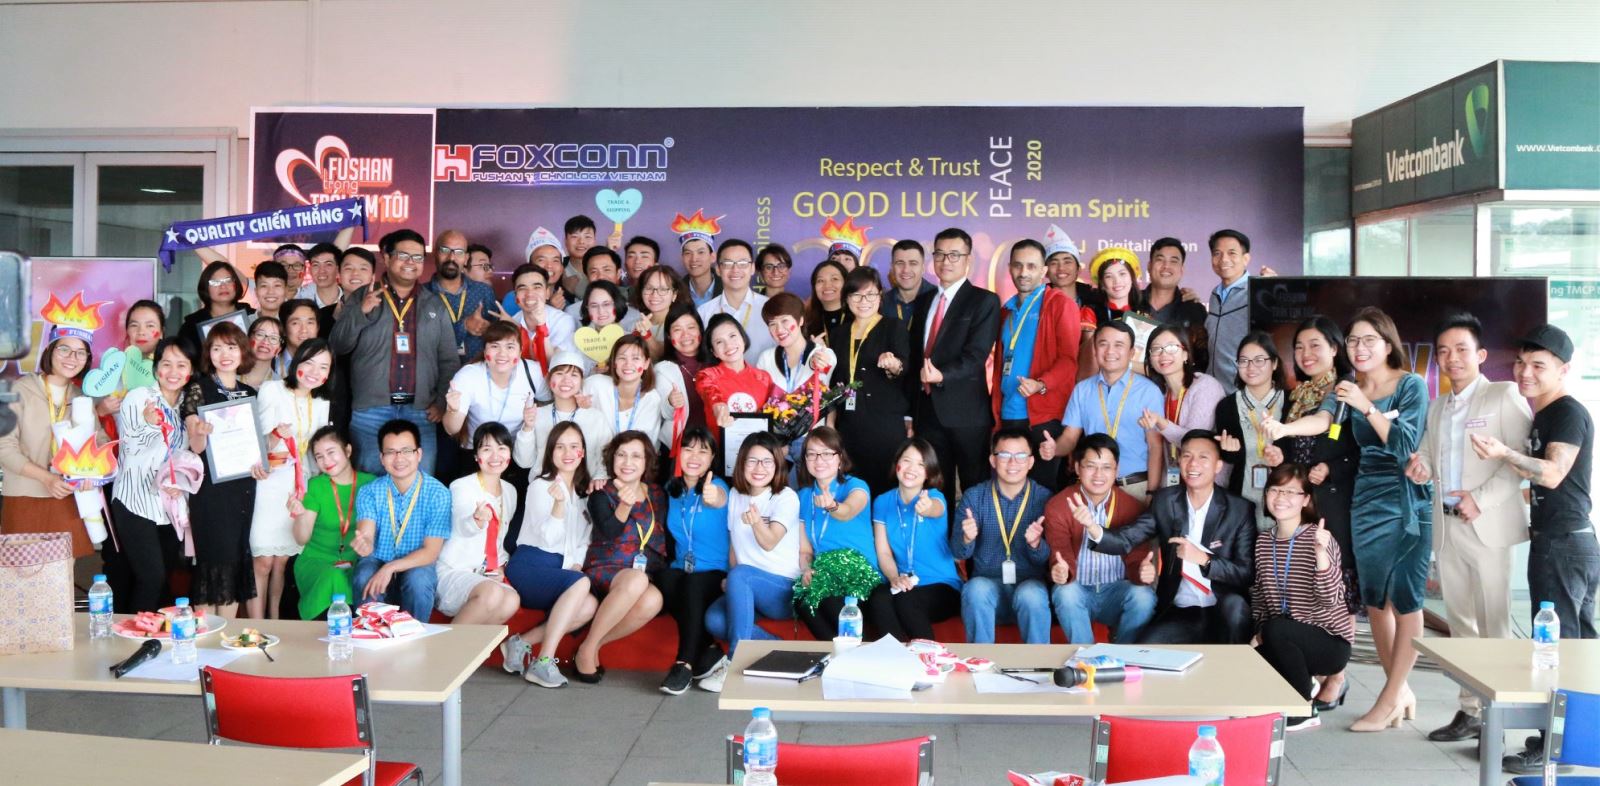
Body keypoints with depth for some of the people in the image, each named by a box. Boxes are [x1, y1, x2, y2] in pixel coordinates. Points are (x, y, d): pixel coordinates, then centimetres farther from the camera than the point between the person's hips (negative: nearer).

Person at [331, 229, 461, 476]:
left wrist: (442, 401, 2)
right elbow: (338, 345, 1)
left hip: (420, 412, 1)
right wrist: (361, 312, -13)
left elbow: (449, 360, 12)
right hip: (370, 411, -1)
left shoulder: (435, 306, 13)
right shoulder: (361, 298, 8)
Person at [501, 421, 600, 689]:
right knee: (580, 583, -34)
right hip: (529, 564, -6)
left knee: (589, 606, -26)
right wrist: (559, 502, -28)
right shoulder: (540, 486, -2)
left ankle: (521, 643, -16)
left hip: (561, 567, 6)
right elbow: (549, 537, -14)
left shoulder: (583, 491, 17)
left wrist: (577, 564, -2)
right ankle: (543, 662, -30)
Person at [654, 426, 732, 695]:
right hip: (681, 569, 4)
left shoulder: (717, 485, -8)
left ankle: (685, 663, -28)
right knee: (664, 580, -30)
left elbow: (718, 498, -35)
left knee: (693, 585, -36)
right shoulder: (671, 488, 8)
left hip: (715, 574, -4)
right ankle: (708, 649, -21)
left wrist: (713, 498, -59)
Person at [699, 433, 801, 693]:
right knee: (714, 620, -28)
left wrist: (756, 522, -43)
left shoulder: (786, 497, -6)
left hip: (784, 591, -5)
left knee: (740, 574, -35)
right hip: (747, 591, 5)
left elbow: (769, 543, -21)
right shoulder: (736, 495, 10)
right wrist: (731, 581, 0)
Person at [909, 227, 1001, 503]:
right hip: (928, 412, 5)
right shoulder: (923, 302, 16)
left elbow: (976, 355, -14)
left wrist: (942, 375, -30)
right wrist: (910, 413, 11)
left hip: (966, 414, -5)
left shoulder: (984, 301, -2)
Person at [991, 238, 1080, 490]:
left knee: (1045, 487, -3)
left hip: (1045, 415, -6)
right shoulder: (1007, 310, 19)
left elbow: (1070, 358, -9)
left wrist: (1042, 384, -24)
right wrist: (996, 411, 15)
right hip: (1008, 415, 6)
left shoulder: (1060, 304, -2)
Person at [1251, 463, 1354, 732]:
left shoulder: (1318, 539, -15)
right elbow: (1258, 594, 12)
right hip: (1285, 641, 5)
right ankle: (1302, 684, 12)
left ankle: (1305, 711, -10)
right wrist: (1261, 629, -5)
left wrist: (1321, 554, -38)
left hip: (1330, 642, -5)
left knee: (1276, 629, -31)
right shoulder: (1263, 542, 3)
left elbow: (1331, 599, -25)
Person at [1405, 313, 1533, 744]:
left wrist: (1481, 499, -18)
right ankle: (1470, 711, 19)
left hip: (1486, 524, -7)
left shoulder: (1503, 395, -4)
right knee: (1461, 623, 11)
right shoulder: (1437, 406, 17)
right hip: (1447, 525, 7)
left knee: (1493, 623, -5)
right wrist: (1420, 466, -2)